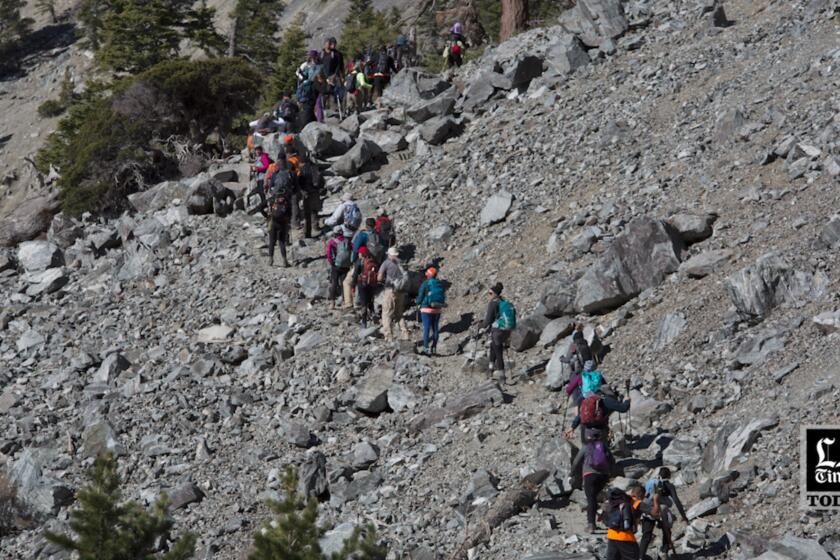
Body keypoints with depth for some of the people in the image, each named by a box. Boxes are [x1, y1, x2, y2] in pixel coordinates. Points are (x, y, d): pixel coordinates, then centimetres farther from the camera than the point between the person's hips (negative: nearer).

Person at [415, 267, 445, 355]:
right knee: (435, 328, 10)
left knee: (426, 329, -2)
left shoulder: (425, 284, -10)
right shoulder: (440, 284, 5)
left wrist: (417, 302, 14)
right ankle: (434, 348, 12)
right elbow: (443, 298, 9)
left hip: (426, 309, -4)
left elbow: (420, 298, -9)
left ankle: (426, 348, -4)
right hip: (437, 310, 4)